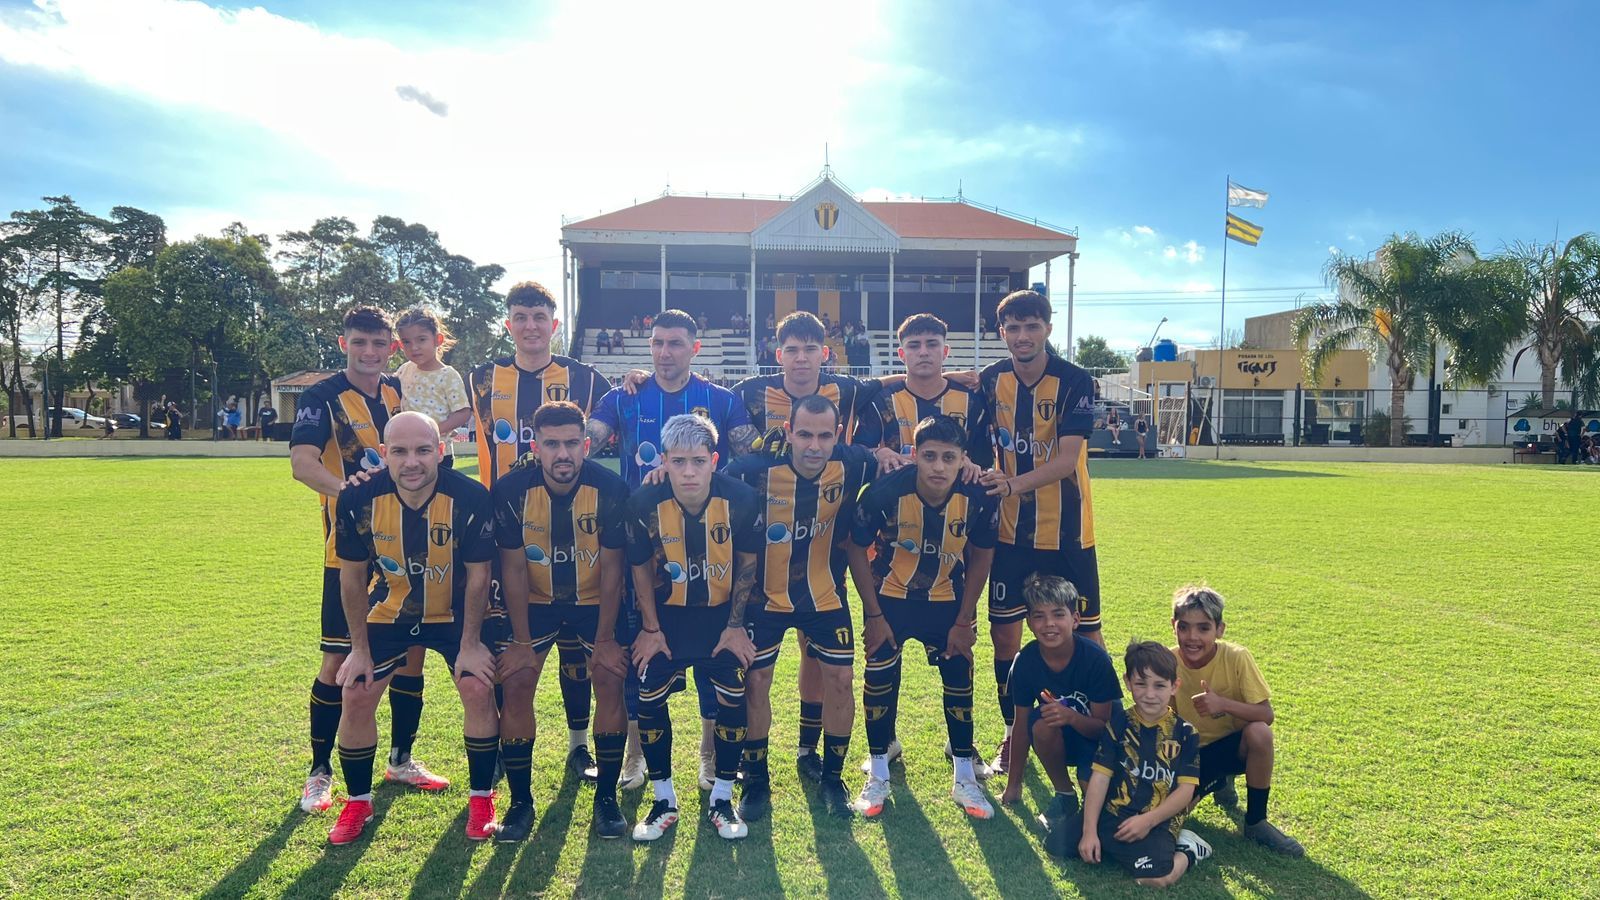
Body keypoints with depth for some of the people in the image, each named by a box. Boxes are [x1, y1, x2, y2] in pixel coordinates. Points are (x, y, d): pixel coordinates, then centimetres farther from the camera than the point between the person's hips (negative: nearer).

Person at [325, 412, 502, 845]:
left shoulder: (471, 498, -28)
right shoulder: (358, 500, -22)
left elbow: (477, 575, -15)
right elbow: (352, 577, -8)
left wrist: (470, 644, -12)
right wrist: (360, 648, -4)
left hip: (455, 613, -2)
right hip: (387, 613, 2)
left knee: (478, 689, -14)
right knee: (356, 695, -3)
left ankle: (481, 798, 8)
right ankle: (358, 802, 20)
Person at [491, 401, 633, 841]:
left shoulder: (610, 489, -21)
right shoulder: (512, 490, -20)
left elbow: (610, 567, -14)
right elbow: (513, 567, -12)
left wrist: (605, 638, -12)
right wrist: (521, 640, -11)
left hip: (595, 601, 0)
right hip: (535, 602, 1)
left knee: (610, 681, -13)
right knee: (516, 685, -11)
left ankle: (607, 797, 4)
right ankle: (520, 801, 6)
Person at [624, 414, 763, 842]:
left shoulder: (741, 499, -21)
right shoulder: (645, 504, -20)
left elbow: (748, 563, -6)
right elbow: (640, 566, -4)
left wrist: (736, 625, -5)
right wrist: (650, 628, -2)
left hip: (723, 614, 0)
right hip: (666, 615, 0)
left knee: (732, 701, -3)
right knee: (649, 700, -4)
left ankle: (721, 799, 18)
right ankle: (664, 801, 17)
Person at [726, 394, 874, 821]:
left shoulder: (852, 465, -18)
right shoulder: (757, 469, -25)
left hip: (826, 593, 2)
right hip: (766, 594, -1)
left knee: (840, 677, 2)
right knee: (755, 680, 2)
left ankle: (833, 778, 23)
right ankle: (756, 781, 22)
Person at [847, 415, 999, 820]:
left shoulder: (978, 498, -23)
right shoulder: (885, 491, -28)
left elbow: (981, 556, -5)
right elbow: (856, 549, -13)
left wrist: (964, 620, -4)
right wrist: (874, 615, -11)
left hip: (947, 600, 1)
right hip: (890, 598, -1)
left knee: (959, 680, 4)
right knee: (880, 681, 1)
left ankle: (965, 780, 22)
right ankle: (878, 778, 20)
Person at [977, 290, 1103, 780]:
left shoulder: (1075, 382, -12)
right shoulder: (990, 381, 0)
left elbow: (1068, 459, -21)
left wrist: (1014, 484, -34)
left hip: (1066, 532, -3)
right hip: (1011, 531, 3)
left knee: (1086, 634, 2)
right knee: (1004, 634, 6)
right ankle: (1013, 734, 24)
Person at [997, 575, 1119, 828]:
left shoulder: (1096, 659, -24)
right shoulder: (1026, 661, -17)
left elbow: (1103, 726, -19)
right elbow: (1021, 725, -7)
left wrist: (1071, 716, -41)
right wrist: (1013, 786, -2)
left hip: (1099, 736, -3)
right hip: (1060, 740, 3)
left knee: (1093, 787, -31)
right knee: (1041, 722, -32)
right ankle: (1064, 794, -7)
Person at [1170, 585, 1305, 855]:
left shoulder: (1236, 658, -20)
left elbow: (1266, 715, -23)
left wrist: (1223, 703, -38)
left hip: (1233, 745, -1)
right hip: (1190, 753, 2)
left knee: (1259, 731, -35)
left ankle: (1256, 822, -11)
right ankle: (1219, 781, 15)